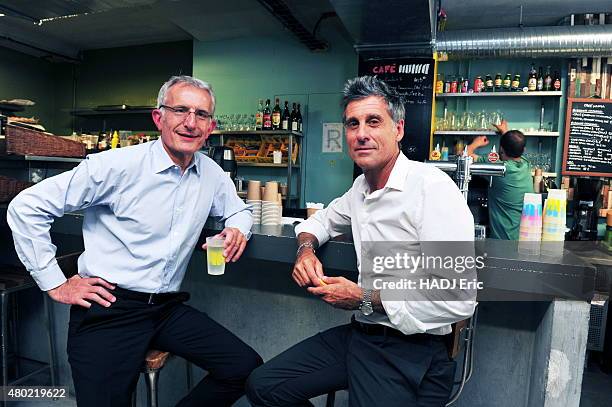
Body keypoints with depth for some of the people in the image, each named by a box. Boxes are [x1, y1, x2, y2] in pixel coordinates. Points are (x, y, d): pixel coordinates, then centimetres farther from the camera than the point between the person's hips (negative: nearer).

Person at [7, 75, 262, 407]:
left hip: (168, 308, 5)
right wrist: (55, 283, -7)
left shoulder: (211, 173, 3)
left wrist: (237, 228, -3)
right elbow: (26, 207, -10)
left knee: (246, 368, -3)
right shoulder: (119, 165, -14)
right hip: (108, 308, -4)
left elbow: (237, 210, 21)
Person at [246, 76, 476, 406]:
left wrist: (365, 300, -17)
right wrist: (305, 248, 2)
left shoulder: (433, 187, -19)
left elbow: (459, 301, -24)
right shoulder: (361, 187, 7)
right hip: (359, 335, 7)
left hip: (411, 351, -7)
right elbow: (322, 220, 25)